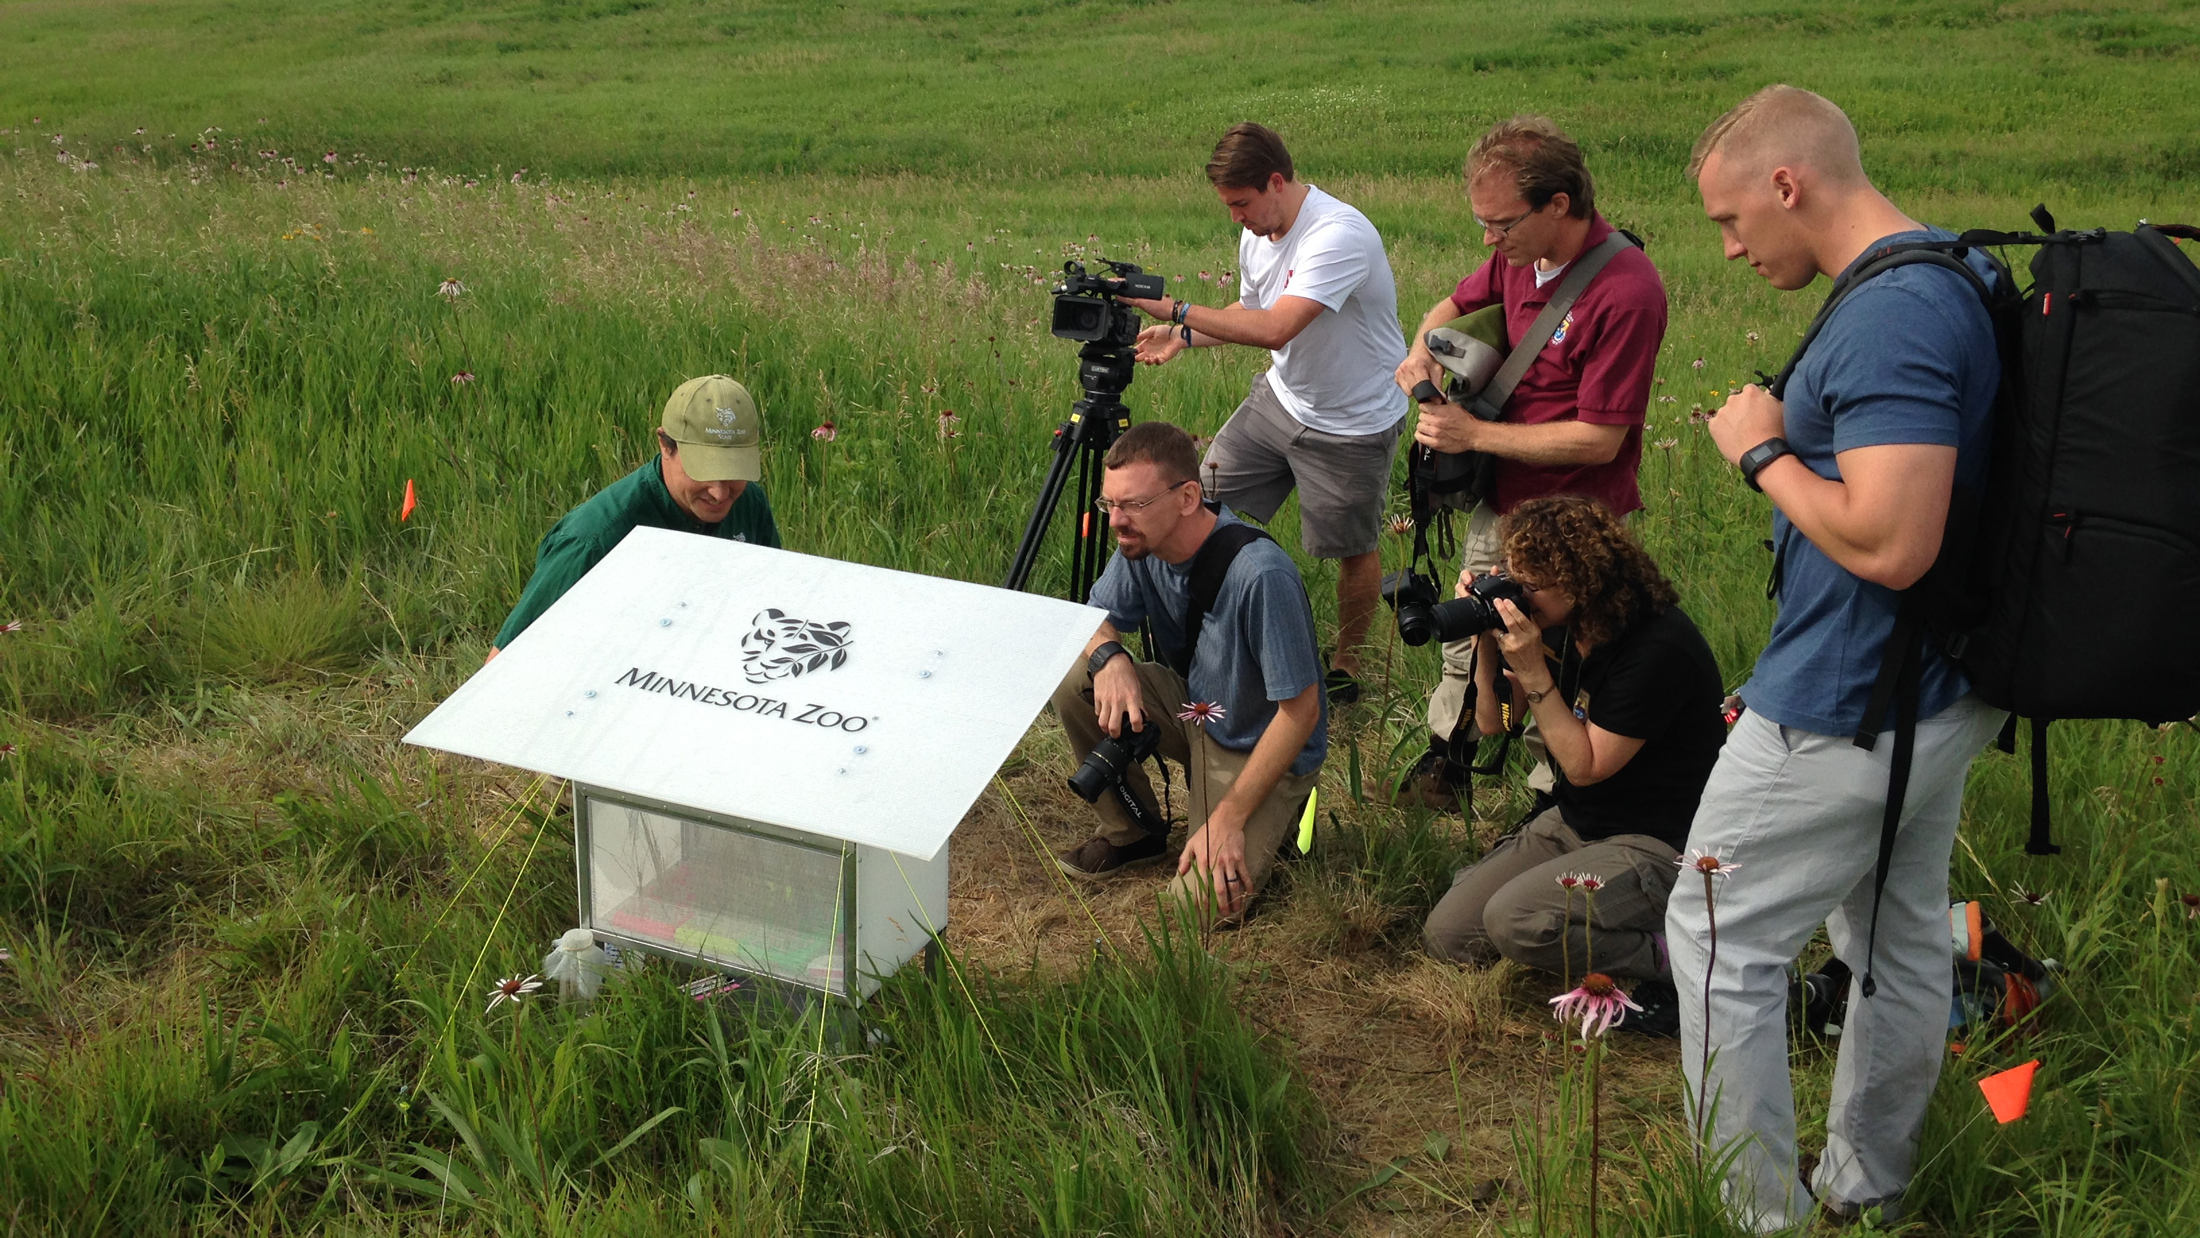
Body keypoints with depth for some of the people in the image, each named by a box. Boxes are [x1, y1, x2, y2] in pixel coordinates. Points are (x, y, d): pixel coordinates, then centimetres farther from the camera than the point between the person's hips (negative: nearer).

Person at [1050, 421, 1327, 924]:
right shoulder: (1142, 544, -13)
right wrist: (1108, 657, -22)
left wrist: (1229, 817, -24)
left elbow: (1301, 712, -27)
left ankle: (1274, 816, 10)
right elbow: (1095, 621, 4)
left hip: (1264, 746, -6)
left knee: (1202, 901, -22)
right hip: (1193, 709, 7)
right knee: (1072, 680, -16)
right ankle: (1132, 831, 5)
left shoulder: (1261, 575, -34)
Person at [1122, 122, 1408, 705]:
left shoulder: (1340, 235, -30)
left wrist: (1173, 308, -35)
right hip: (1280, 399, 8)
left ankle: (1347, 664, 31)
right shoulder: (1257, 236, -2)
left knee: (1352, 548, 8)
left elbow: (1274, 328, -40)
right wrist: (1183, 336, -3)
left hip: (1352, 424, -8)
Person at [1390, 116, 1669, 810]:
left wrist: (1474, 434, -19)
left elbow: (1598, 439, -24)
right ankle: (1444, 759, 43)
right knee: (1465, 643, 22)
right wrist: (1424, 348, -4)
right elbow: (1455, 304, 20)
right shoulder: (1519, 258, -1)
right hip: (1498, 504, 8)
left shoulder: (1627, 292, -25)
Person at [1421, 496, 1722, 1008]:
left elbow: (1585, 766, -20)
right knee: (1448, 934, -2)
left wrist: (1533, 673, -25)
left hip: (1658, 845, -8)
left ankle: (1676, 955, -10)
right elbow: (1492, 722, 5)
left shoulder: (1659, 647, -25)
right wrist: (1486, 642, -11)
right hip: (1570, 822, 8)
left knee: (1514, 920, -30)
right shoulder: (1562, 626, -1)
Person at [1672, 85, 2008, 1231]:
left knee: (1718, 942, 4)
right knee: (1902, 941, 20)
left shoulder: (1890, 317, -25)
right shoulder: (1964, 276, 8)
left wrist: (1763, 452, -18)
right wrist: (1788, 439, 10)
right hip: (1941, 696, 10)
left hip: (1846, 711, -10)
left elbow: (1888, 545, -31)